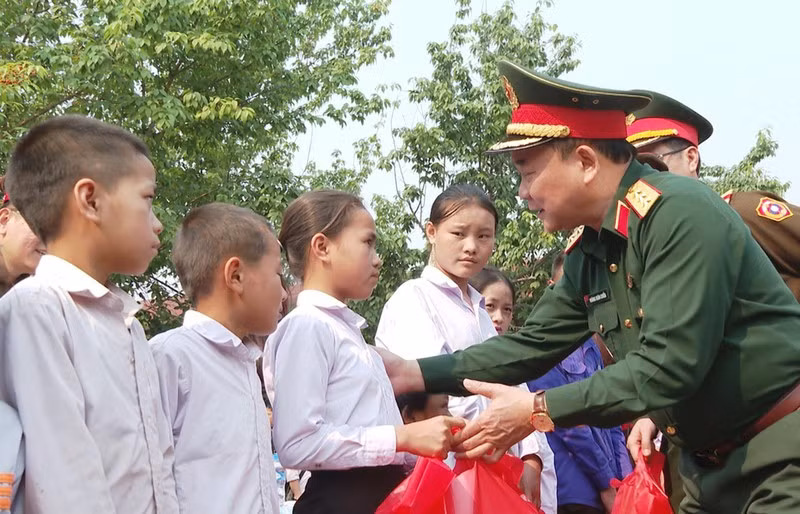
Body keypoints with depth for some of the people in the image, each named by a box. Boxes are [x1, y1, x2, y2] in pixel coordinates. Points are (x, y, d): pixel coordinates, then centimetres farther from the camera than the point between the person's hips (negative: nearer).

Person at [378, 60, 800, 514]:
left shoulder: (680, 214, -21)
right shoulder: (588, 253, 7)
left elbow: (670, 362, -27)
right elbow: (533, 344, 12)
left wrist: (539, 410, -21)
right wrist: (417, 374, 4)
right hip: (710, 461, 8)